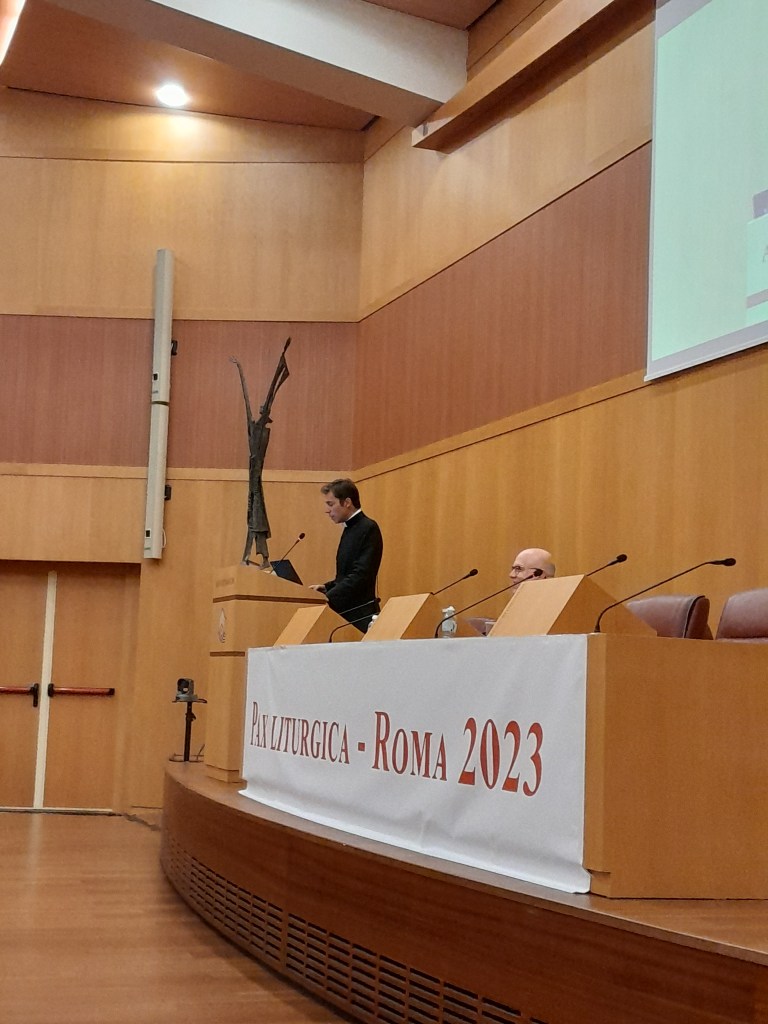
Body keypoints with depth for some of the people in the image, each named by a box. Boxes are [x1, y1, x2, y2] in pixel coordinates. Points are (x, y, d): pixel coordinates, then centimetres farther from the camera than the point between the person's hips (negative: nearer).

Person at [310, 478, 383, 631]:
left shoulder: (368, 529, -11)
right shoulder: (350, 529, 16)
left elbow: (360, 576, -20)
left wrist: (327, 598, -21)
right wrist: (326, 587, 8)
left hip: (359, 617, -8)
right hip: (346, 613, 8)